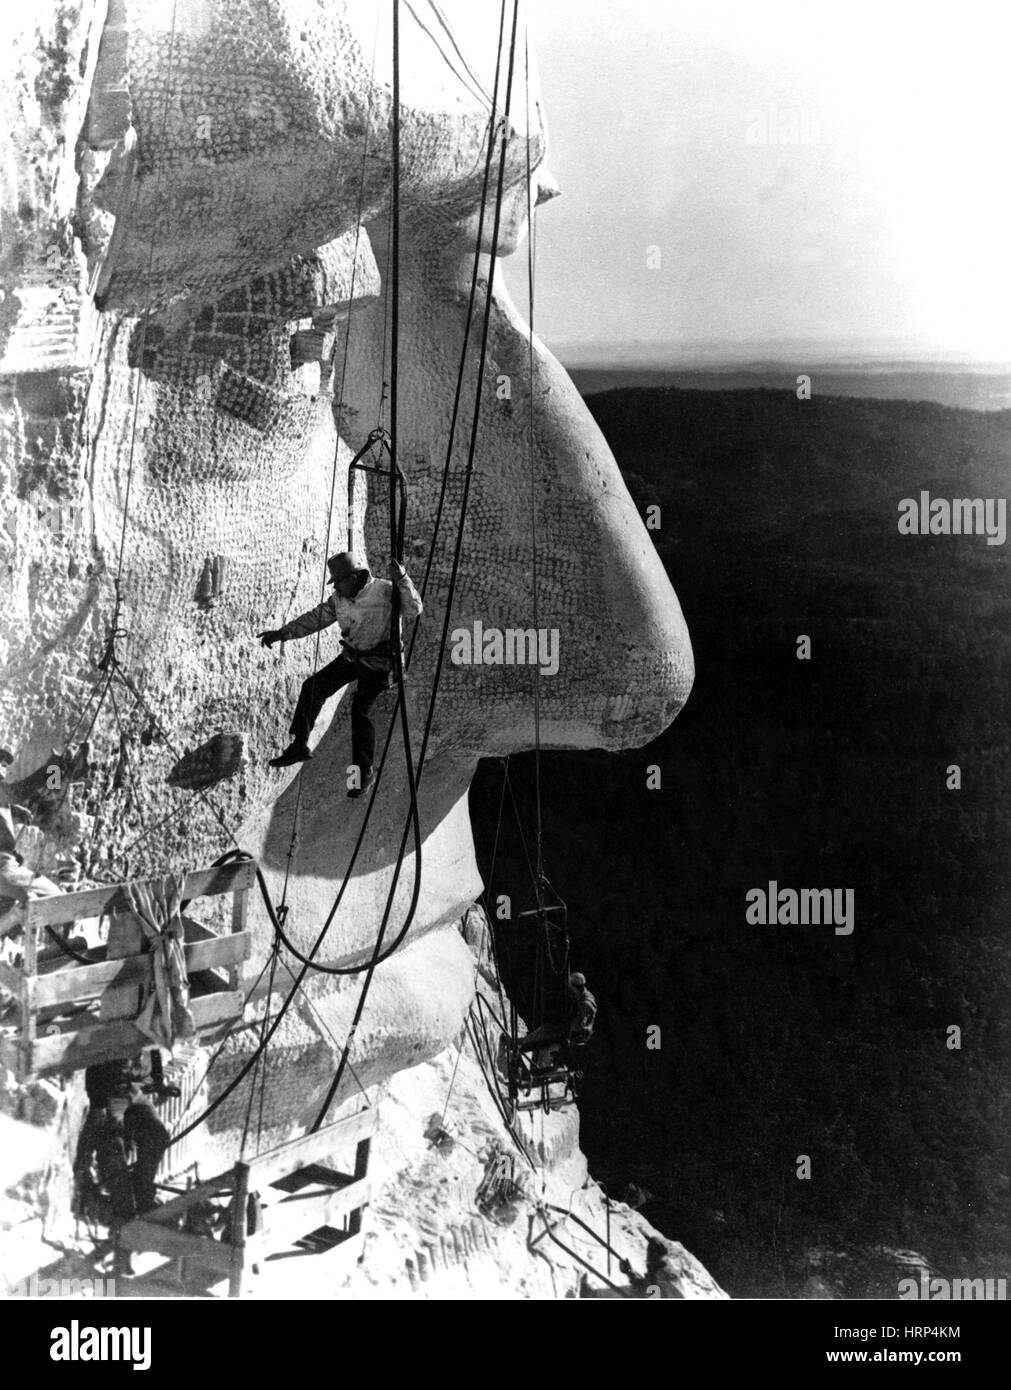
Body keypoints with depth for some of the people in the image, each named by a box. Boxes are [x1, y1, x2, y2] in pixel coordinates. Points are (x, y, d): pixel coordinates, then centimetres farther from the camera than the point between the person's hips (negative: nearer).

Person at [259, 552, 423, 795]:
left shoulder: (384, 591, -18)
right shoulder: (339, 599, 0)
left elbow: (414, 610, -25)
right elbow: (316, 617, 6)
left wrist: (402, 580, -36)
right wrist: (282, 633, 1)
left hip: (378, 662, -7)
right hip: (352, 656, 7)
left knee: (360, 710, -15)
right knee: (314, 686, 1)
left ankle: (364, 772, -1)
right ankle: (299, 745, 11)